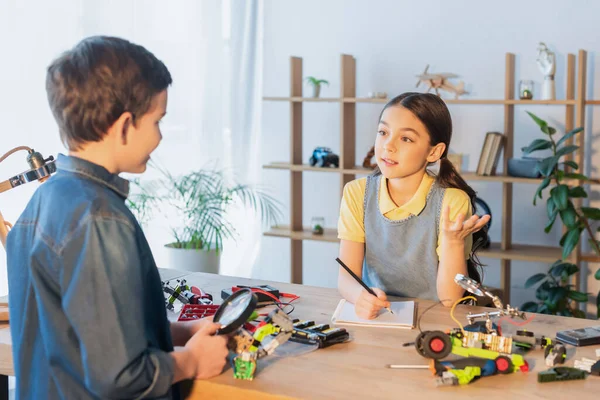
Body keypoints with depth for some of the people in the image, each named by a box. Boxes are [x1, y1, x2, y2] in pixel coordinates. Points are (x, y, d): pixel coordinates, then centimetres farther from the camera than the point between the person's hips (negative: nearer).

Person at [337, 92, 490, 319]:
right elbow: (346, 277, -8)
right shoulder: (357, 194, -2)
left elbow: (450, 298, -12)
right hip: (375, 317, 2)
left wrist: (454, 241, -27)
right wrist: (361, 295, -29)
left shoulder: (452, 202, -10)